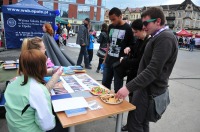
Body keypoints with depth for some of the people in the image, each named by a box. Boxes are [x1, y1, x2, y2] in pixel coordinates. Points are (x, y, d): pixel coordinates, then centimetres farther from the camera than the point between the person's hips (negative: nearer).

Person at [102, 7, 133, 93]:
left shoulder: (128, 28, -8)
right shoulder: (111, 27, 8)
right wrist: (105, 58, 13)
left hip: (119, 62, -5)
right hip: (108, 61, 6)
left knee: (117, 88, 5)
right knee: (105, 84, 14)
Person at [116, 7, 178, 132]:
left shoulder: (165, 38, -20)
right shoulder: (159, 36, 14)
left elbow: (153, 70, -28)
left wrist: (128, 87, -29)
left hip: (150, 90, -10)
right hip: (147, 87, 10)